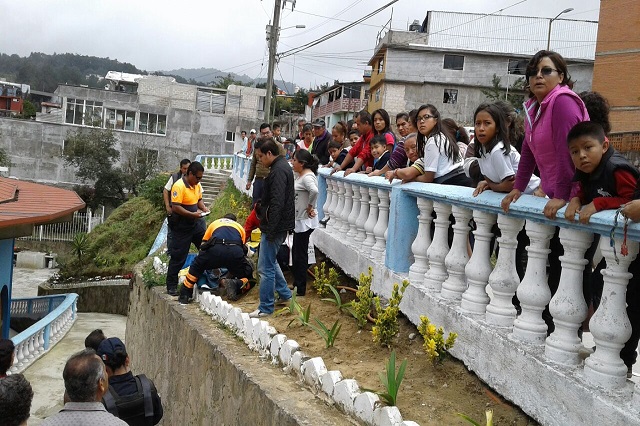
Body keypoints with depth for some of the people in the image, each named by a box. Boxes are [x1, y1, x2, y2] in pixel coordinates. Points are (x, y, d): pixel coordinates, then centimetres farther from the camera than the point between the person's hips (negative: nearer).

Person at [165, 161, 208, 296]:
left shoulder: (197, 185, 6)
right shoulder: (179, 186, -20)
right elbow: (175, 207, -24)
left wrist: (203, 208, -1)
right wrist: (193, 214, -27)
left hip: (196, 224, 8)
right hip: (181, 226, -8)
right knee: (178, 256, 0)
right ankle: (171, 286, 11)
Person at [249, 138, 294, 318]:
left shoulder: (278, 171, -19)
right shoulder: (282, 166, 13)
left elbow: (277, 203, -25)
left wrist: (270, 230, -24)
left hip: (276, 226, -11)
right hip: (279, 225, 11)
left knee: (265, 267, -3)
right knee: (270, 261, 24)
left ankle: (266, 308, 6)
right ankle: (285, 294, 33)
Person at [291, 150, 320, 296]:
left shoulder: (307, 177, -20)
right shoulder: (299, 175, 10)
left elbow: (314, 191, -39)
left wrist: (310, 207, -25)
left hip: (305, 221, -10)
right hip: (298, 219, 10)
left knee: (300, 254, -1)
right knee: (296, 253, 18)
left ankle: (300, 289, 8)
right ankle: (296, 284, 30)